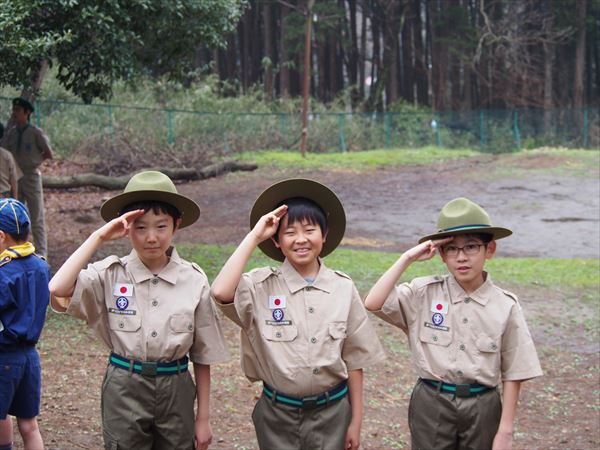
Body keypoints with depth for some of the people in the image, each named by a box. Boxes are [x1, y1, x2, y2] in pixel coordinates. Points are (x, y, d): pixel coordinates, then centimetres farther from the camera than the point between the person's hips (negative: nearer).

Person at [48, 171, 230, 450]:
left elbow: (203, 356, 4)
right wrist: (99, 237, -19)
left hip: (176, 390, 1)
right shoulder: (111, 275, -5)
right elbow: (58, 292, -25)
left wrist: (203, 419, 5)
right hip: (124, 390, -1)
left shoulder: (193, 281, -3)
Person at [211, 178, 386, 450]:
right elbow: (221, 293, -29)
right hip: (278, 414, -1)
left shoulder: (343, 288, -3)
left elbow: (353, 359, 3)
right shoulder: (262, 286, -8)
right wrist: (254, 236, -20)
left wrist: (356, 420, 2)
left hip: (332, 412, 1)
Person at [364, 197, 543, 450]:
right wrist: (407, 258, -15)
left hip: (482, 408, 0)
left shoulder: (505, 306, -4)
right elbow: (373, 304, -16)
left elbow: (512, 374, -1)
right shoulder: (424, 293, -4)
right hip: (431, 404, 0)